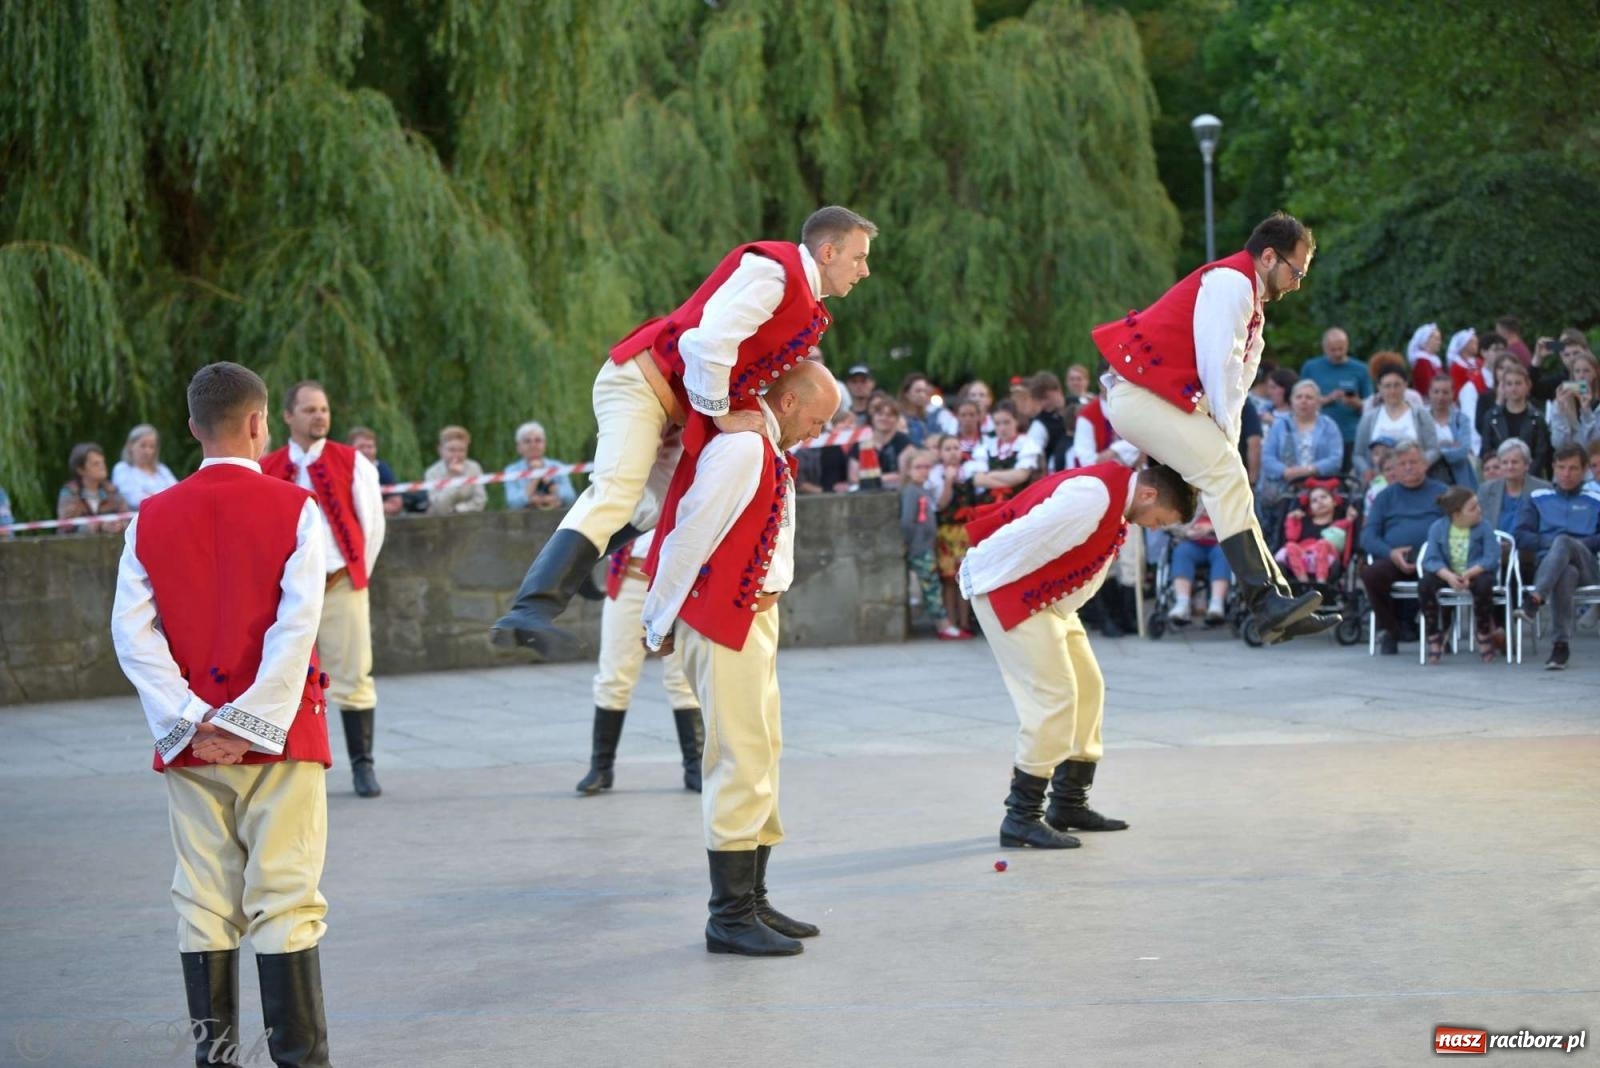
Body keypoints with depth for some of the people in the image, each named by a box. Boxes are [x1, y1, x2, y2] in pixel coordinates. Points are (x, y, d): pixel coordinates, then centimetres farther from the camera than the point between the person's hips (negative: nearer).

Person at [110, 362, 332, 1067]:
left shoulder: (152, 518, 4)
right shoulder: (293, 509, -4)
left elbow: (132, 630, -3)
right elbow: (298, 623, -13)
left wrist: (187, 718, -7)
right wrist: (253, 719, -11)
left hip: (191, 743, 3)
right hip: (280, 741, -3)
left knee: (204, 905, 8)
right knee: (284, 903, -1)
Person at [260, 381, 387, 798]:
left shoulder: (353, 463, 3)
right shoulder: (267, 470, 5)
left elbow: (373, 523, 4)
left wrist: (356, 572, 2)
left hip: (341, 584, -1)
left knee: (352, 677, -2)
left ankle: (362, 766, 4)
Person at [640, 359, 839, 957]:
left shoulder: (767, 448, 15)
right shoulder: (741, 446, -18)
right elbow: (690, 533, -19)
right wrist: (661, 625, -12)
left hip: (753, 615, 11)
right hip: (721, 621, -11)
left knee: (762, 752, 15)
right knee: (742, 758, -9)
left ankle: (753, 901, 23)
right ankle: (730, 917, -5)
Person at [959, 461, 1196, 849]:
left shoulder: (1117, 494, 7)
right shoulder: (1093, 497, -27)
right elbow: (1024, 539, -27)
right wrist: (983, 588, -16)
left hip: (1048, 601, 11)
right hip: (1007, 591, -11)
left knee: (1088, 688, 13)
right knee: (1053, 697, -14)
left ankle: (1069, 804, 22)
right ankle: (1022, 818, -8)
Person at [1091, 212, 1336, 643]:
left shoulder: (1247, 296, 22)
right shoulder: (1231, 283, -12)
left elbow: (1234, 377, 17)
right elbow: (1219, 366, -17)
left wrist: (1225, 437, 5)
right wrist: (1227, 436, -9)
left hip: (1171, 395, 11)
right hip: (1140, 393, -11)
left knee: (1228, 483, 6)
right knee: (1225, 474, -19)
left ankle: (1276, 599, 3)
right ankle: (1266, 603, -24)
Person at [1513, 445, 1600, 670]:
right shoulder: (1538, 498, 23)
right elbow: (1521, 537, 12)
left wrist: (1567, 543, -7)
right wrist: (1550, 541, -4)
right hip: (1548, 565, 0)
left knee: (1563, 542, -36)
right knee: (1565, 574, -39)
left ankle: (1534, 600, -53)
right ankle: (1560, 645, -48)